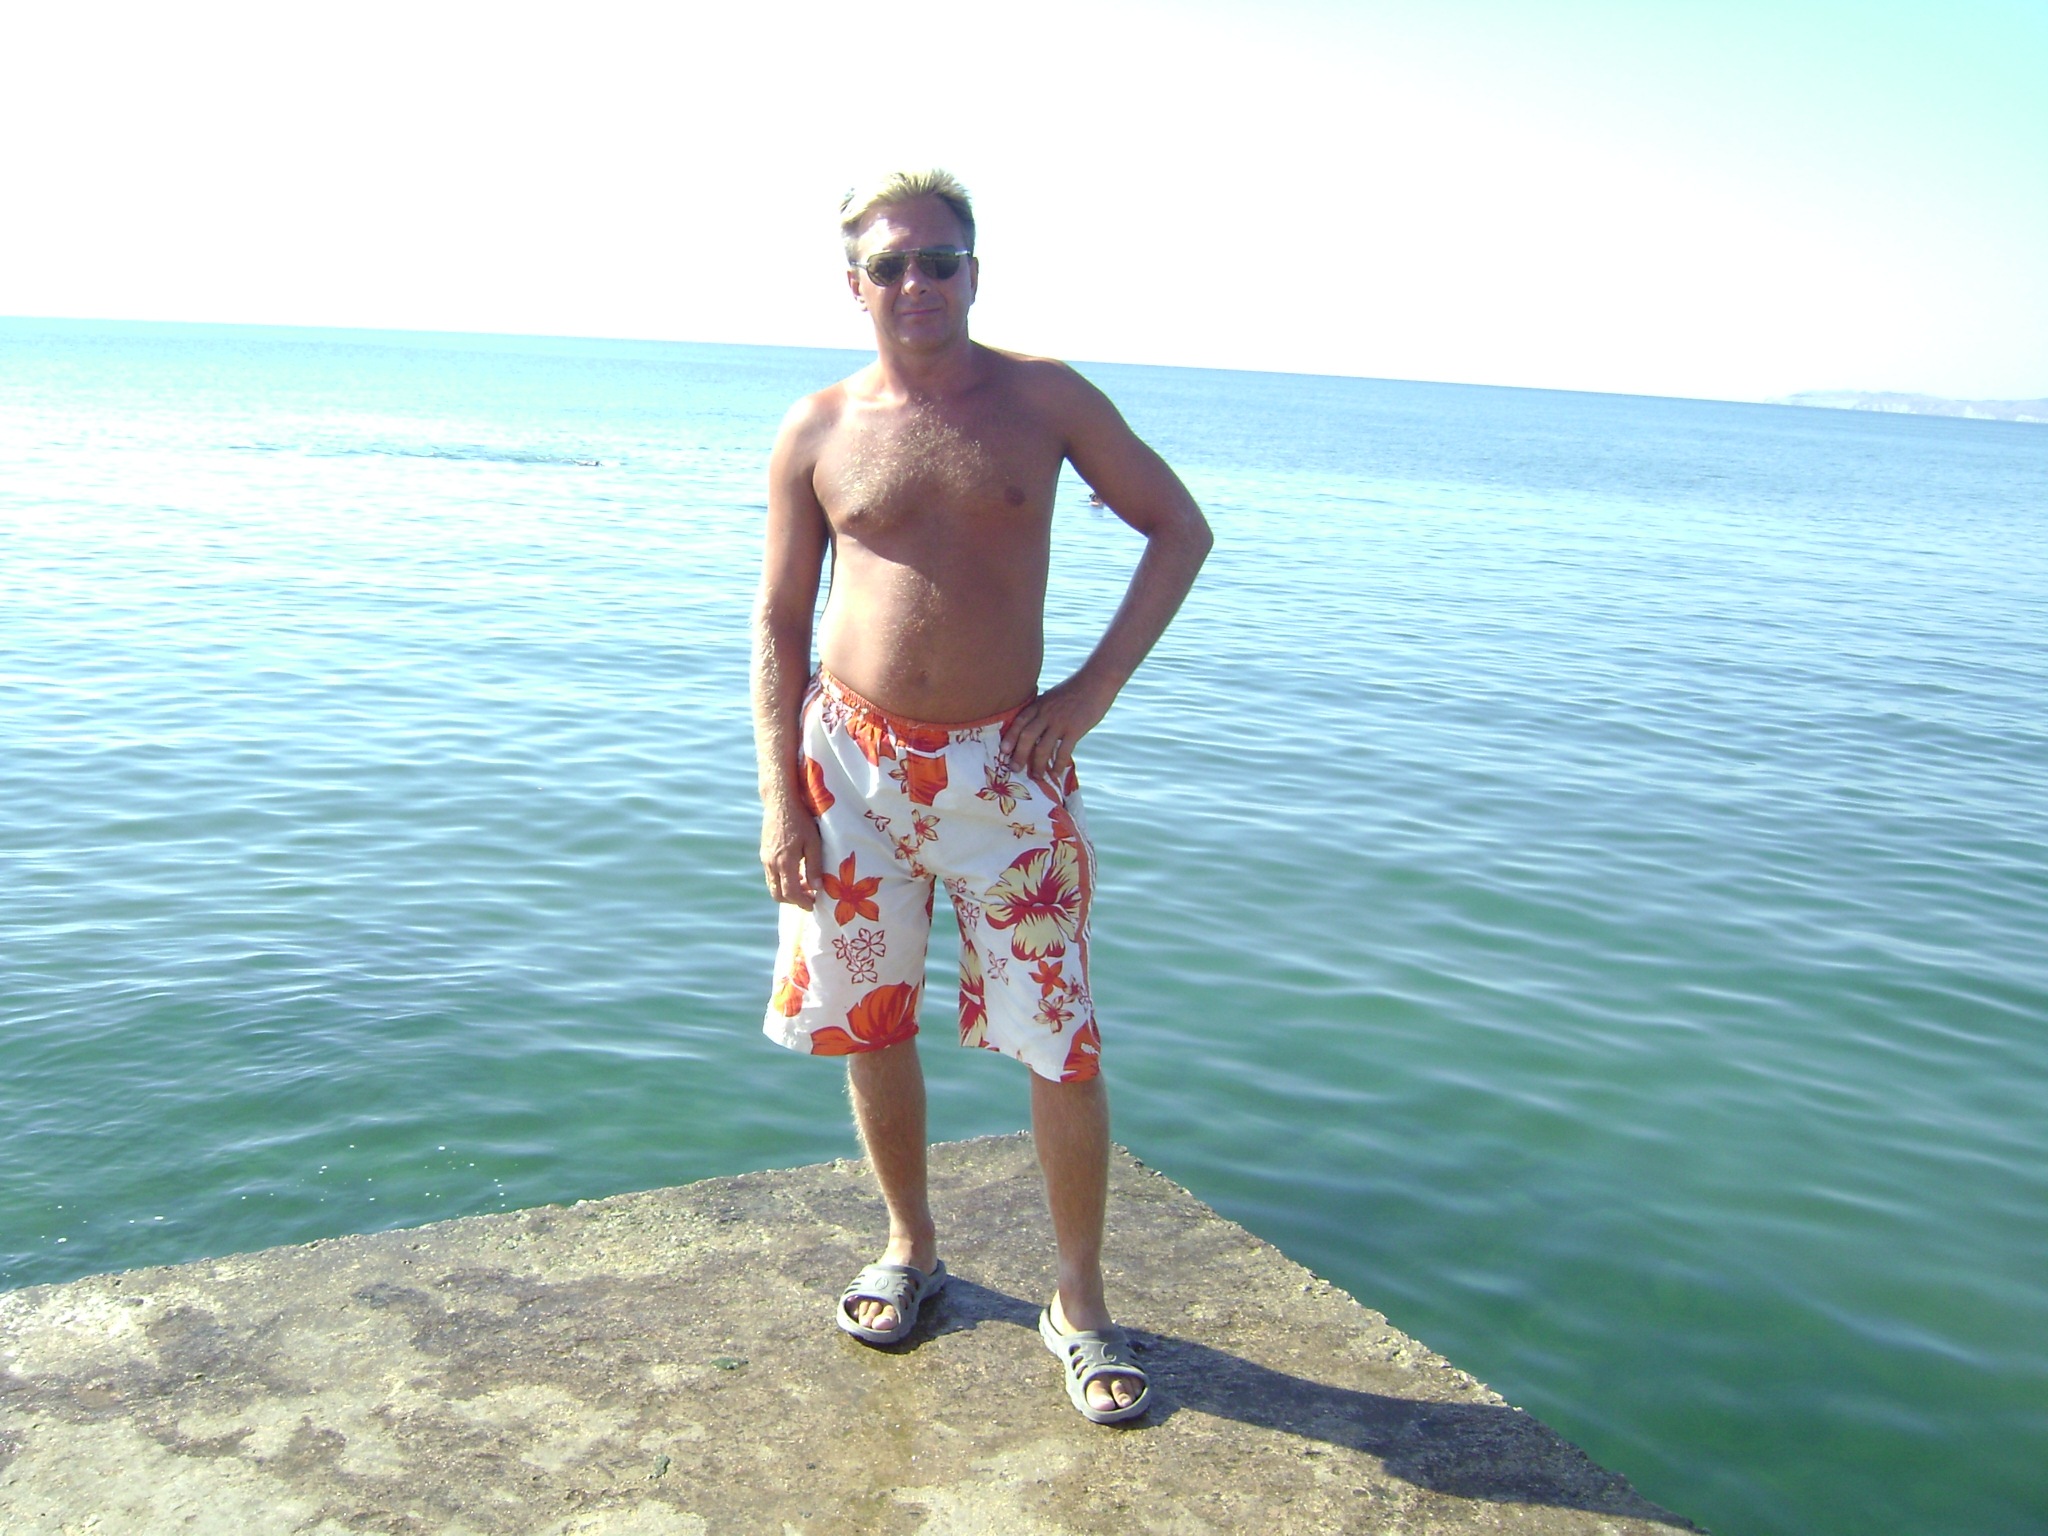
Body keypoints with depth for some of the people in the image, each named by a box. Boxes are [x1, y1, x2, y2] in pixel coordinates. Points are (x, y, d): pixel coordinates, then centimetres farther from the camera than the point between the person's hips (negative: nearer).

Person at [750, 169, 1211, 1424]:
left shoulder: (1043, 399, -1)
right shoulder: (818, 430, 2)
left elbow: (1182, 530, 4)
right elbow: (780, 625, 4)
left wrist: (1098, 686, -5)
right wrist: (780, 796, -3)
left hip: (1005, 767, -1)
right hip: (853, 765, 2)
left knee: (1064, 1045, -1)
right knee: (869, 1021, 12)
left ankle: (1080, 1304, 18)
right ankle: (912, 1248, 36)